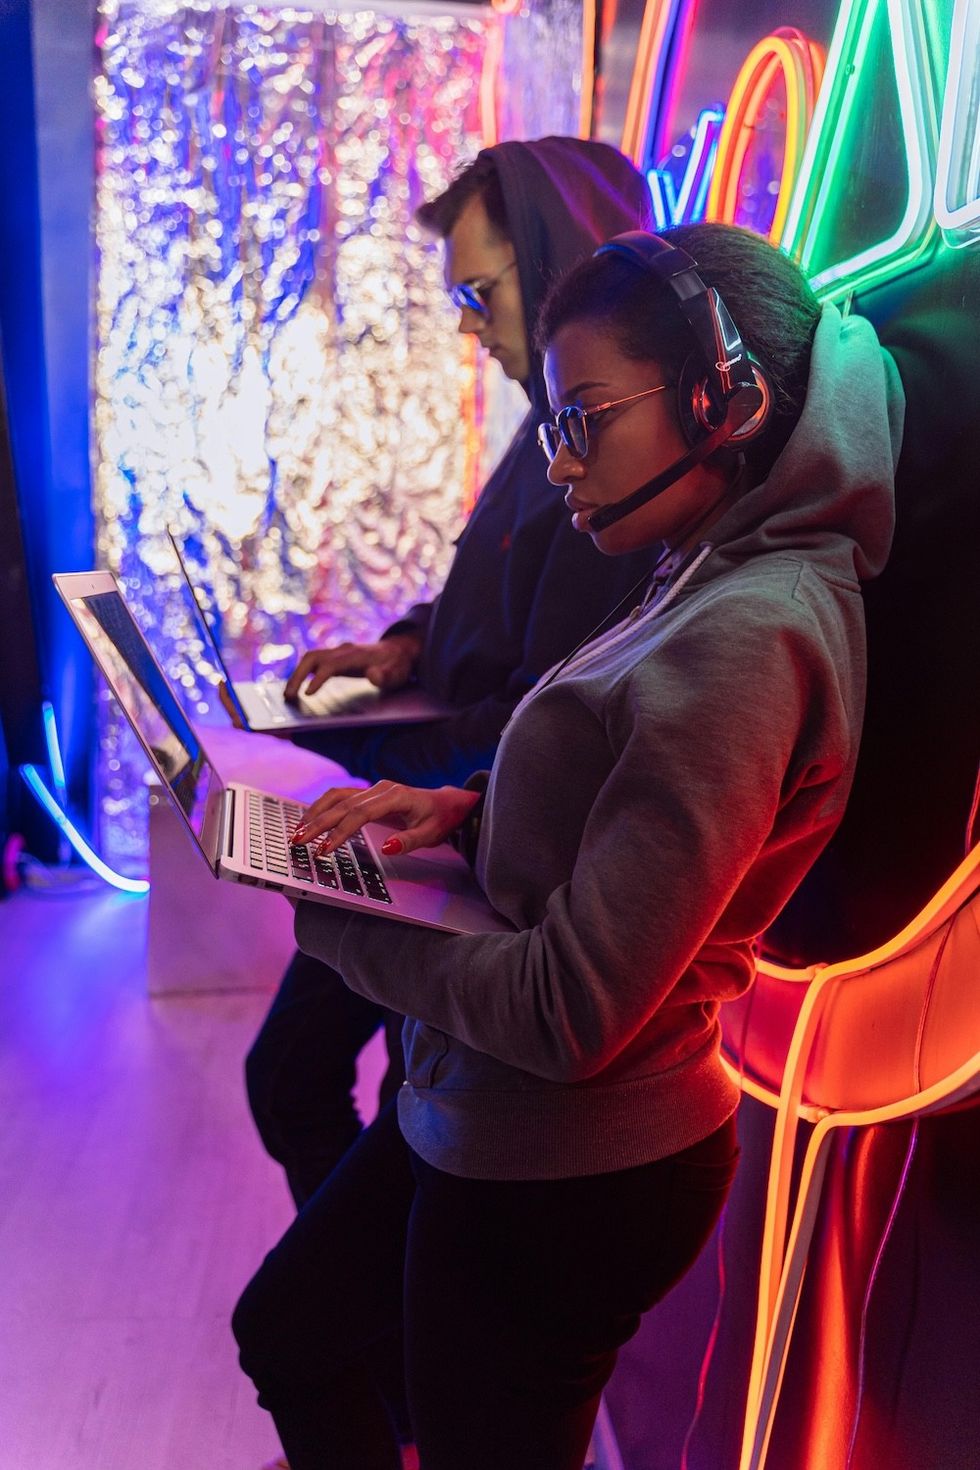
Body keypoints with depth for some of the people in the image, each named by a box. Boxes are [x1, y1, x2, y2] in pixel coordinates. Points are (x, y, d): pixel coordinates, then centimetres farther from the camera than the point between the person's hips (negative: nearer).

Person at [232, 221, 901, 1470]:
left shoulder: (747, 637, -27)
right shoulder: (714, 583, 3)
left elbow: (570, 1013, -27)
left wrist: (327, 918, -14)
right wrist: (469, 810, -1)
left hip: (568, 1178, -9)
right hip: (476, 1120, 9)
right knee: (283, 1333, 26)